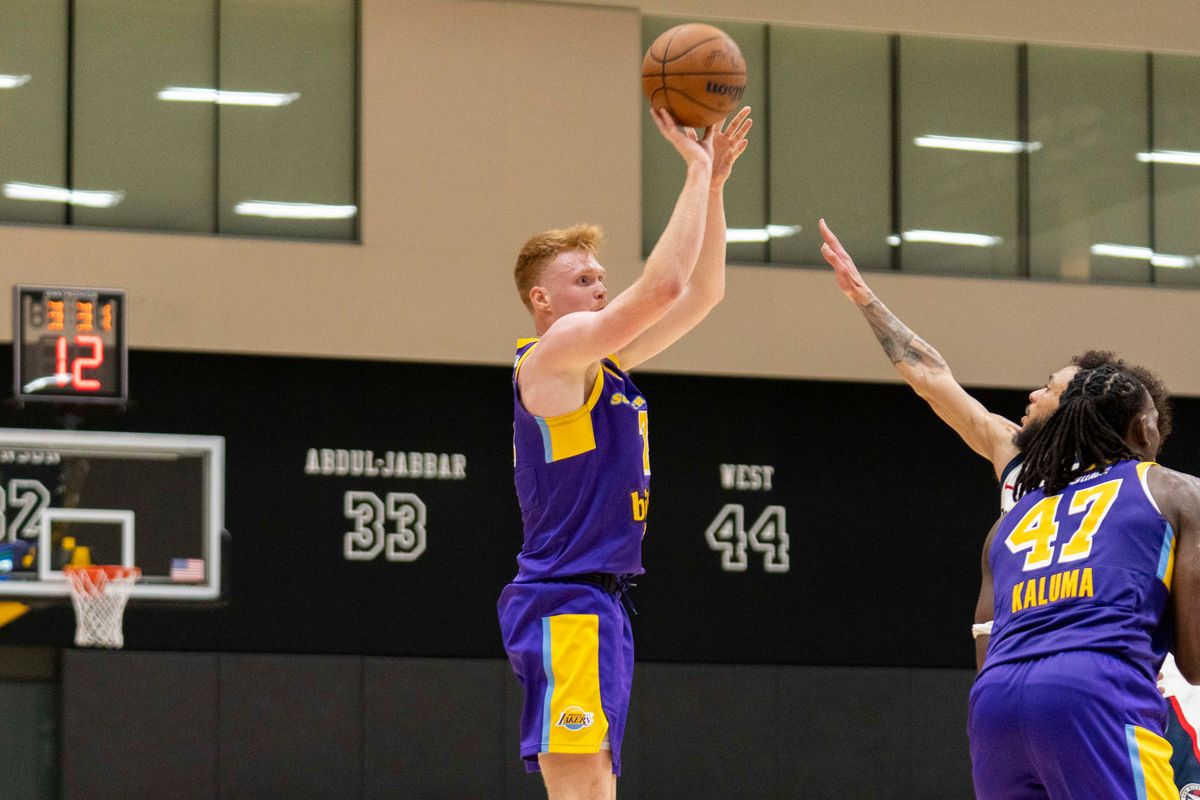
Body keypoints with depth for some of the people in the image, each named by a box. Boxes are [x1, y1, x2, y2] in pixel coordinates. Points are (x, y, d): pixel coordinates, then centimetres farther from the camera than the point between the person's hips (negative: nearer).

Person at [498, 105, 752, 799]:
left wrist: (715, 182, 13)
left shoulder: (603, 363, 19)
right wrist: (697, 172, -10)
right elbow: (664, 284, -18)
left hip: (599, 603, 10)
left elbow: (702, 292, 21)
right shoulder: (555, 352, -8)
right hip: (565, 604, -10)